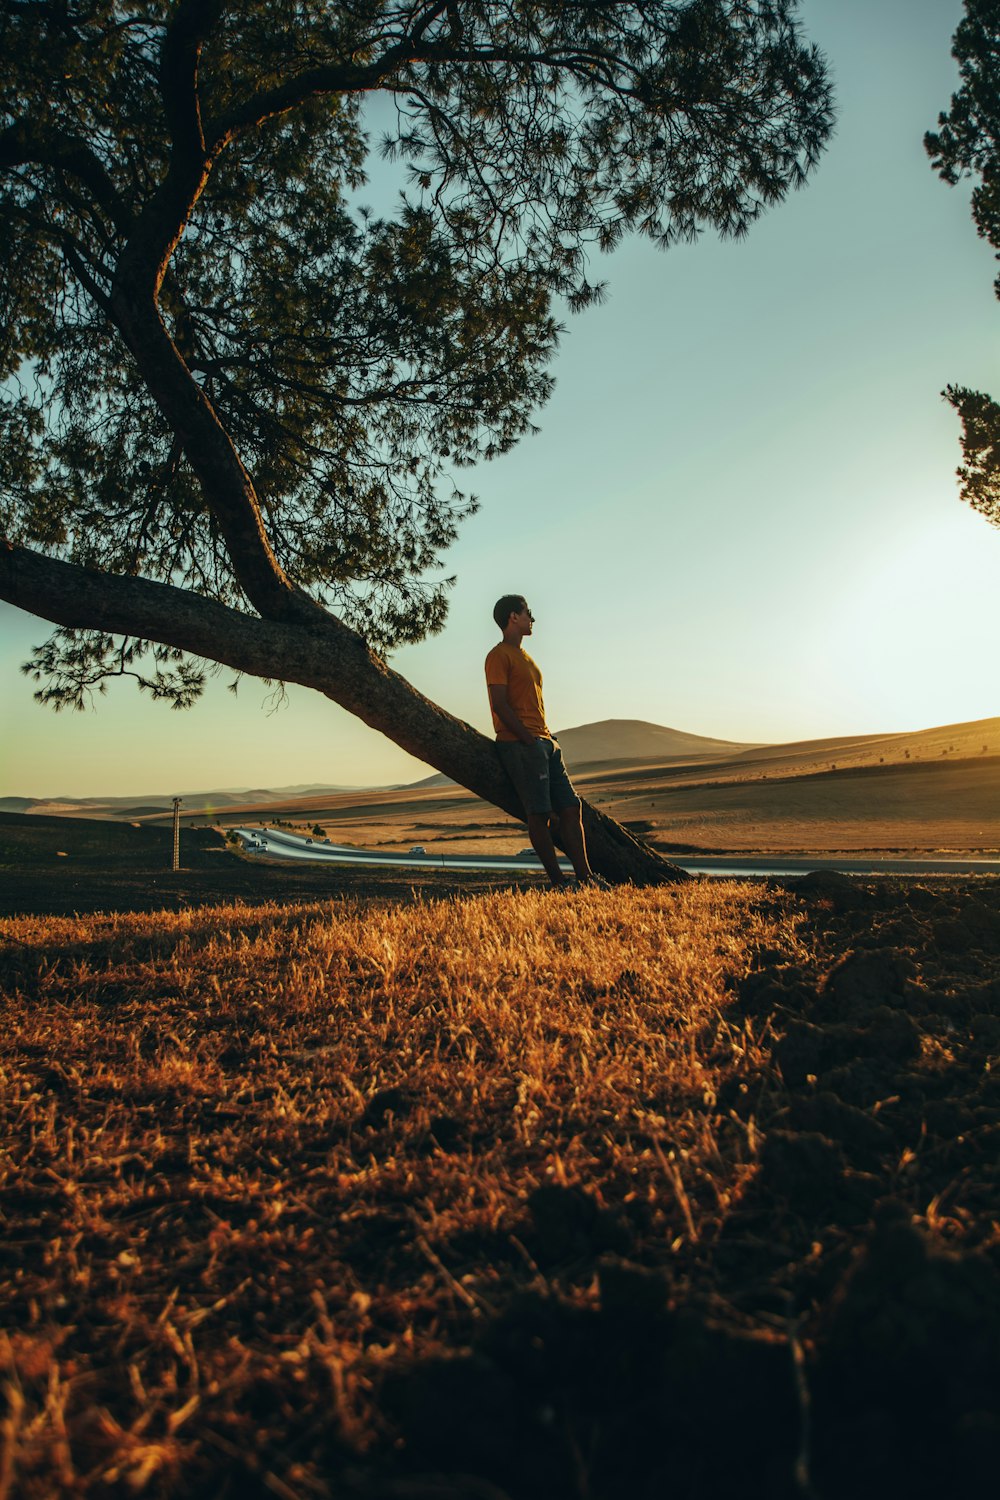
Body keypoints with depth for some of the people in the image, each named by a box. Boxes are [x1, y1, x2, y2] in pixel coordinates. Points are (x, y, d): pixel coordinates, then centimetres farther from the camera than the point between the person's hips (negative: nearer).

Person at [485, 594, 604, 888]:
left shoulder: (524, 656, 23)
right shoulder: (499, 655, -5)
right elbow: (500, 704, -14)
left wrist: (547, 738, 12)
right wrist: (529, 741, -17)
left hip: (545, 742, 9)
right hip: (519, 744, -9)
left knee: (570, 807, 4)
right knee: (539, 812, -8)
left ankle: (585, 877, 6)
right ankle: (557, 880, -3)